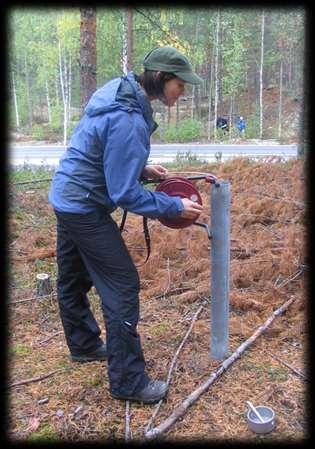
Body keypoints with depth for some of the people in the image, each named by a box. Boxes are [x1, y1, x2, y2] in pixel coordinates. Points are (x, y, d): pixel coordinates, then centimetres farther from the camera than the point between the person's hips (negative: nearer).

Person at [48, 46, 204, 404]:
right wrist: (176, 206, -15)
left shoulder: (118, 91, 4)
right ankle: (128, 382, 9)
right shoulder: (129, 120, -26)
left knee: (73, 279, 22)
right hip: (86, 209, -10)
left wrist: (143, 168, 6)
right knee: (122, 288, -3)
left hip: (66, 197, 10)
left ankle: (84, 345, 44)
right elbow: (125, 194, -24)